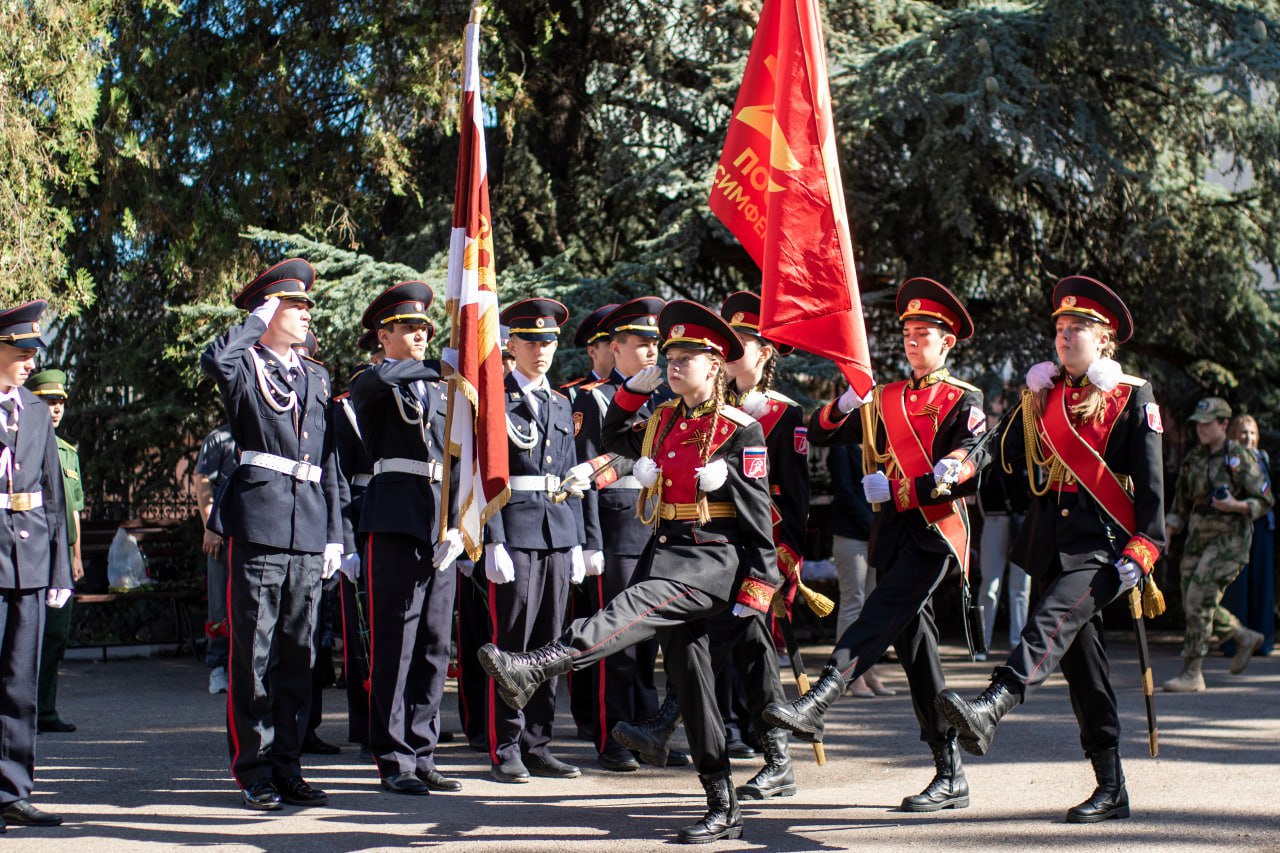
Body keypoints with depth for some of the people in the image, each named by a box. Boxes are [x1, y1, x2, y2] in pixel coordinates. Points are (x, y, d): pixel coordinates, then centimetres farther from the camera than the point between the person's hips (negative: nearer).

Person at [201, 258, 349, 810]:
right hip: (258, 522, -5)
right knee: (254, 654, -1)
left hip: (309, 531, 5)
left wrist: (335, 533, 13)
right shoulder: (245, 366, 3)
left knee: (298, 653, 8)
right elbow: (213, 361, -24)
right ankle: (254, 773, 7)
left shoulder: (316, 376, 20)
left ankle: (286, 766, 16)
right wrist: (257, 320, -8)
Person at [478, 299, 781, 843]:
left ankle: (531, 670, -51)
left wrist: (756, 589, -11)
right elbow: (613, 441, 30)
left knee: (633, 608, -32)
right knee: (689, 679, 6)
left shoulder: (740, 431, -5)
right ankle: (723, 810, 12)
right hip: (666, 552, 7)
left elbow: (757, 515, -7)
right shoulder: (662, 421, 13)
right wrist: (633, 390, 15)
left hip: (713, 559, -7)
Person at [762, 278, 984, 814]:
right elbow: (820, 435, 15)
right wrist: (846, 402, -5)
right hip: (892, 532, 6)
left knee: (881, 617, -24)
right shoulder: (883, 399, 18)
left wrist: (899, 488, -18)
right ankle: (950, 776, 11)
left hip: (934, 530, -6)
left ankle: (816, 704, -39)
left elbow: (971, 475, -9)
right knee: (913, 639, 5)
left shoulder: (963, 401, 3)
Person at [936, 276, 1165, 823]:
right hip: (1050, 540, 5)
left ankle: (989, 711, -49)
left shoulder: (1132, 396, 1)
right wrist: (963, 462, -13)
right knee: (1079, 655, 7)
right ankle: (1110, 789, 14)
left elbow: (1149, 480, -4)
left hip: (1102, 541, -5)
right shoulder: (1040, 393, 16)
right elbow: (1007, 448, 6)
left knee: (1052, 619, -29)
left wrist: (1142, 549, -11)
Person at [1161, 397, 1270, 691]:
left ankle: (1192, 674, -6)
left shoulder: (1240, 458, -9)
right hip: (1198, 539, 7)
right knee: (1194, 605, 9)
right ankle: (1246, 638, 34)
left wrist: (1235, 506, -24)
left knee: (1199, 601, -15)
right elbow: (1181, 504, 16)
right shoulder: (1193, 459, 9)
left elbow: (1265, 501, -7)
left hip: (1229, 540, -7)